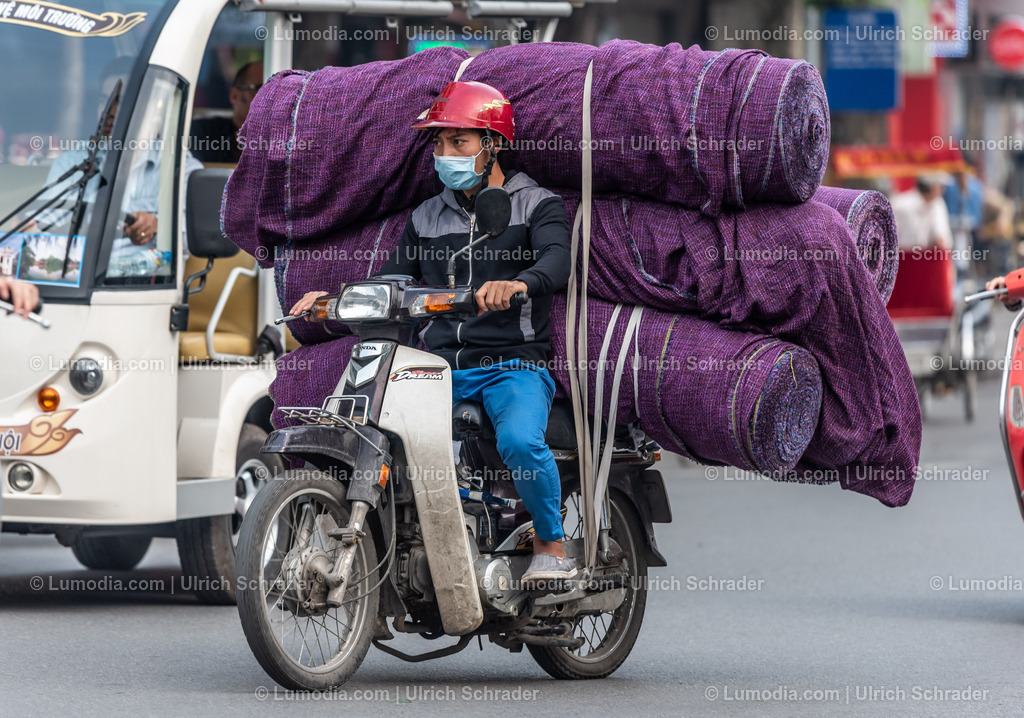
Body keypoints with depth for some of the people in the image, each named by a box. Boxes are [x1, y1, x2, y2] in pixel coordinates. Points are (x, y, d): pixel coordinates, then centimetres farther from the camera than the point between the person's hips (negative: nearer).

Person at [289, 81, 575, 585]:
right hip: (439, 367, 5)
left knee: (519, 441, -34)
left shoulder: (537, 205, 5)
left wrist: (518, 284, -39)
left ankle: (551, 544, -10)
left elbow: (558, 260, -15)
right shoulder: (426, 218, 22)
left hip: (512, 364, -5)